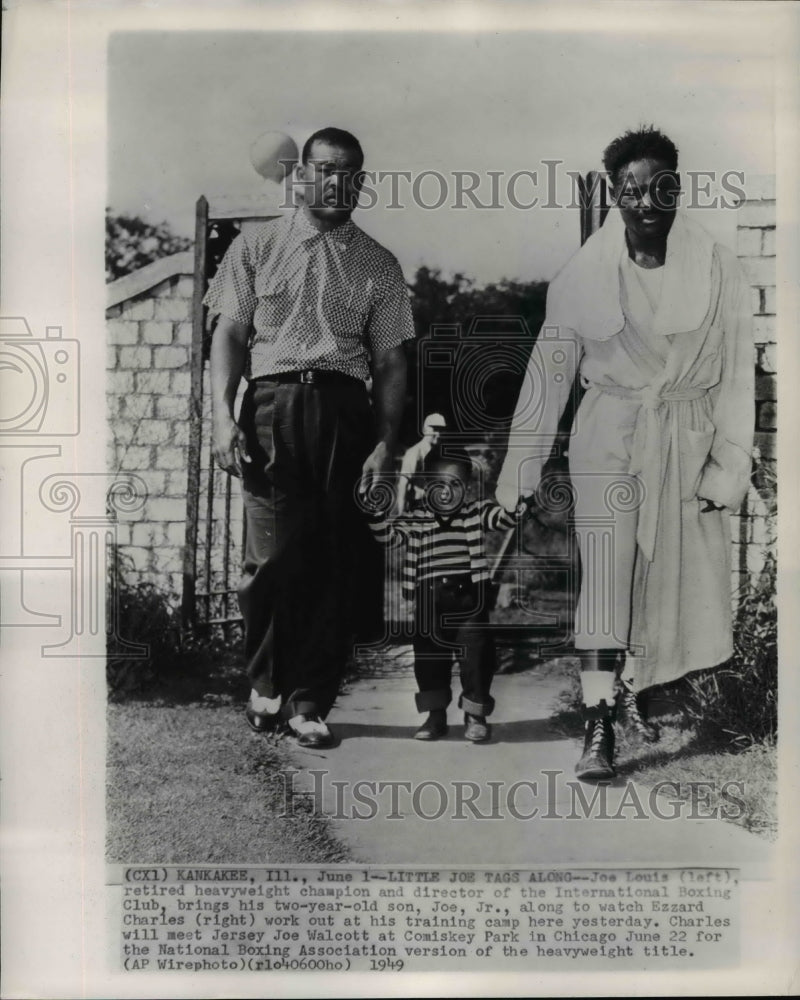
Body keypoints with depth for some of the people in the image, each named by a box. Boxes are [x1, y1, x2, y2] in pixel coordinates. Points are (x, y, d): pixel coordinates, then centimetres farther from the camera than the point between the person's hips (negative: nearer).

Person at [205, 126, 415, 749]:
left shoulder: (379, 266, 15)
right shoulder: (256, 248, 13)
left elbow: (391, 360, 10)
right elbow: (230, 334, 7)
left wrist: (386, 441, -3)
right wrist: (223, 415, -7)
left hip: (346, 411, 1)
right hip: (272, 407, -1)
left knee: (336, 563, -1)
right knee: (272, 557, -8)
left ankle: (309, 703, 10)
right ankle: (267, 684, 16)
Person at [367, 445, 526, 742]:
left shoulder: (476, 514, 2)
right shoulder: (415, 521, 5)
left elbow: (508, 516, -9)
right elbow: (388, 535, -4)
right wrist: (375, 510, -19)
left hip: (469, 599, -2)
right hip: (429, 604, 2)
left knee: (476, 654, 0)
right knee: (428, 658, 8)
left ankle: (475, 715, 15)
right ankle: (436, 715, 22)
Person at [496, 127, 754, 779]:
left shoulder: (719, 270, -2)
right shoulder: (584, 274, -2)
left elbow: (737, 374, 0)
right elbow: (549, 370, 0)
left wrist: (731, 464, -7)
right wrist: (522, 468, -3)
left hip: (689, 442, 1)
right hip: (610, 436, -1)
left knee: (675, 580, 5)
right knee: (605, 578, -7)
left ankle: (642, 699, 24)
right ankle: (598, 727, -3)